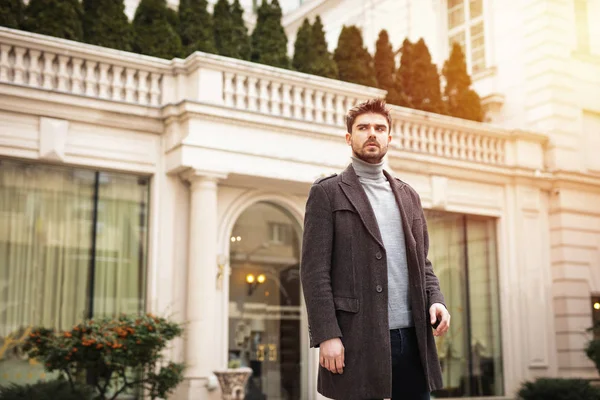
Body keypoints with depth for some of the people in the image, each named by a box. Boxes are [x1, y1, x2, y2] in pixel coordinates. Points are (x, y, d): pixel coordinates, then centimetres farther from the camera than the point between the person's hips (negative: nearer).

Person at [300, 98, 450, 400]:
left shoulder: (408, 196, 18)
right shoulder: (327, 193, 2)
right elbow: (314, 270, -6)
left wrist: (435, 300, 0)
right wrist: (327, 335, -15)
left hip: (413, 338, 5)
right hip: (358, 341, -5)